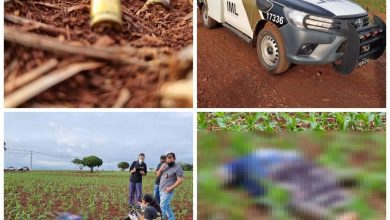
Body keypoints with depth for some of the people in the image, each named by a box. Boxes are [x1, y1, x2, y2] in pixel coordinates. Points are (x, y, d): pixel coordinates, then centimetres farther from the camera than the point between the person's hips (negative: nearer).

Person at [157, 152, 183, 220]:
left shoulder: (177, 168, -14)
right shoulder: (165, 165, 7)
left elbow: (180, 180, -16)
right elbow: (158, 175, 12)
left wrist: (171, 188, -20)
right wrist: (161, 169, -9)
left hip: (167, 190, -7)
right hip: (161, 189, 7)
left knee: (162, 206, -8)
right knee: (167, 206, 15)